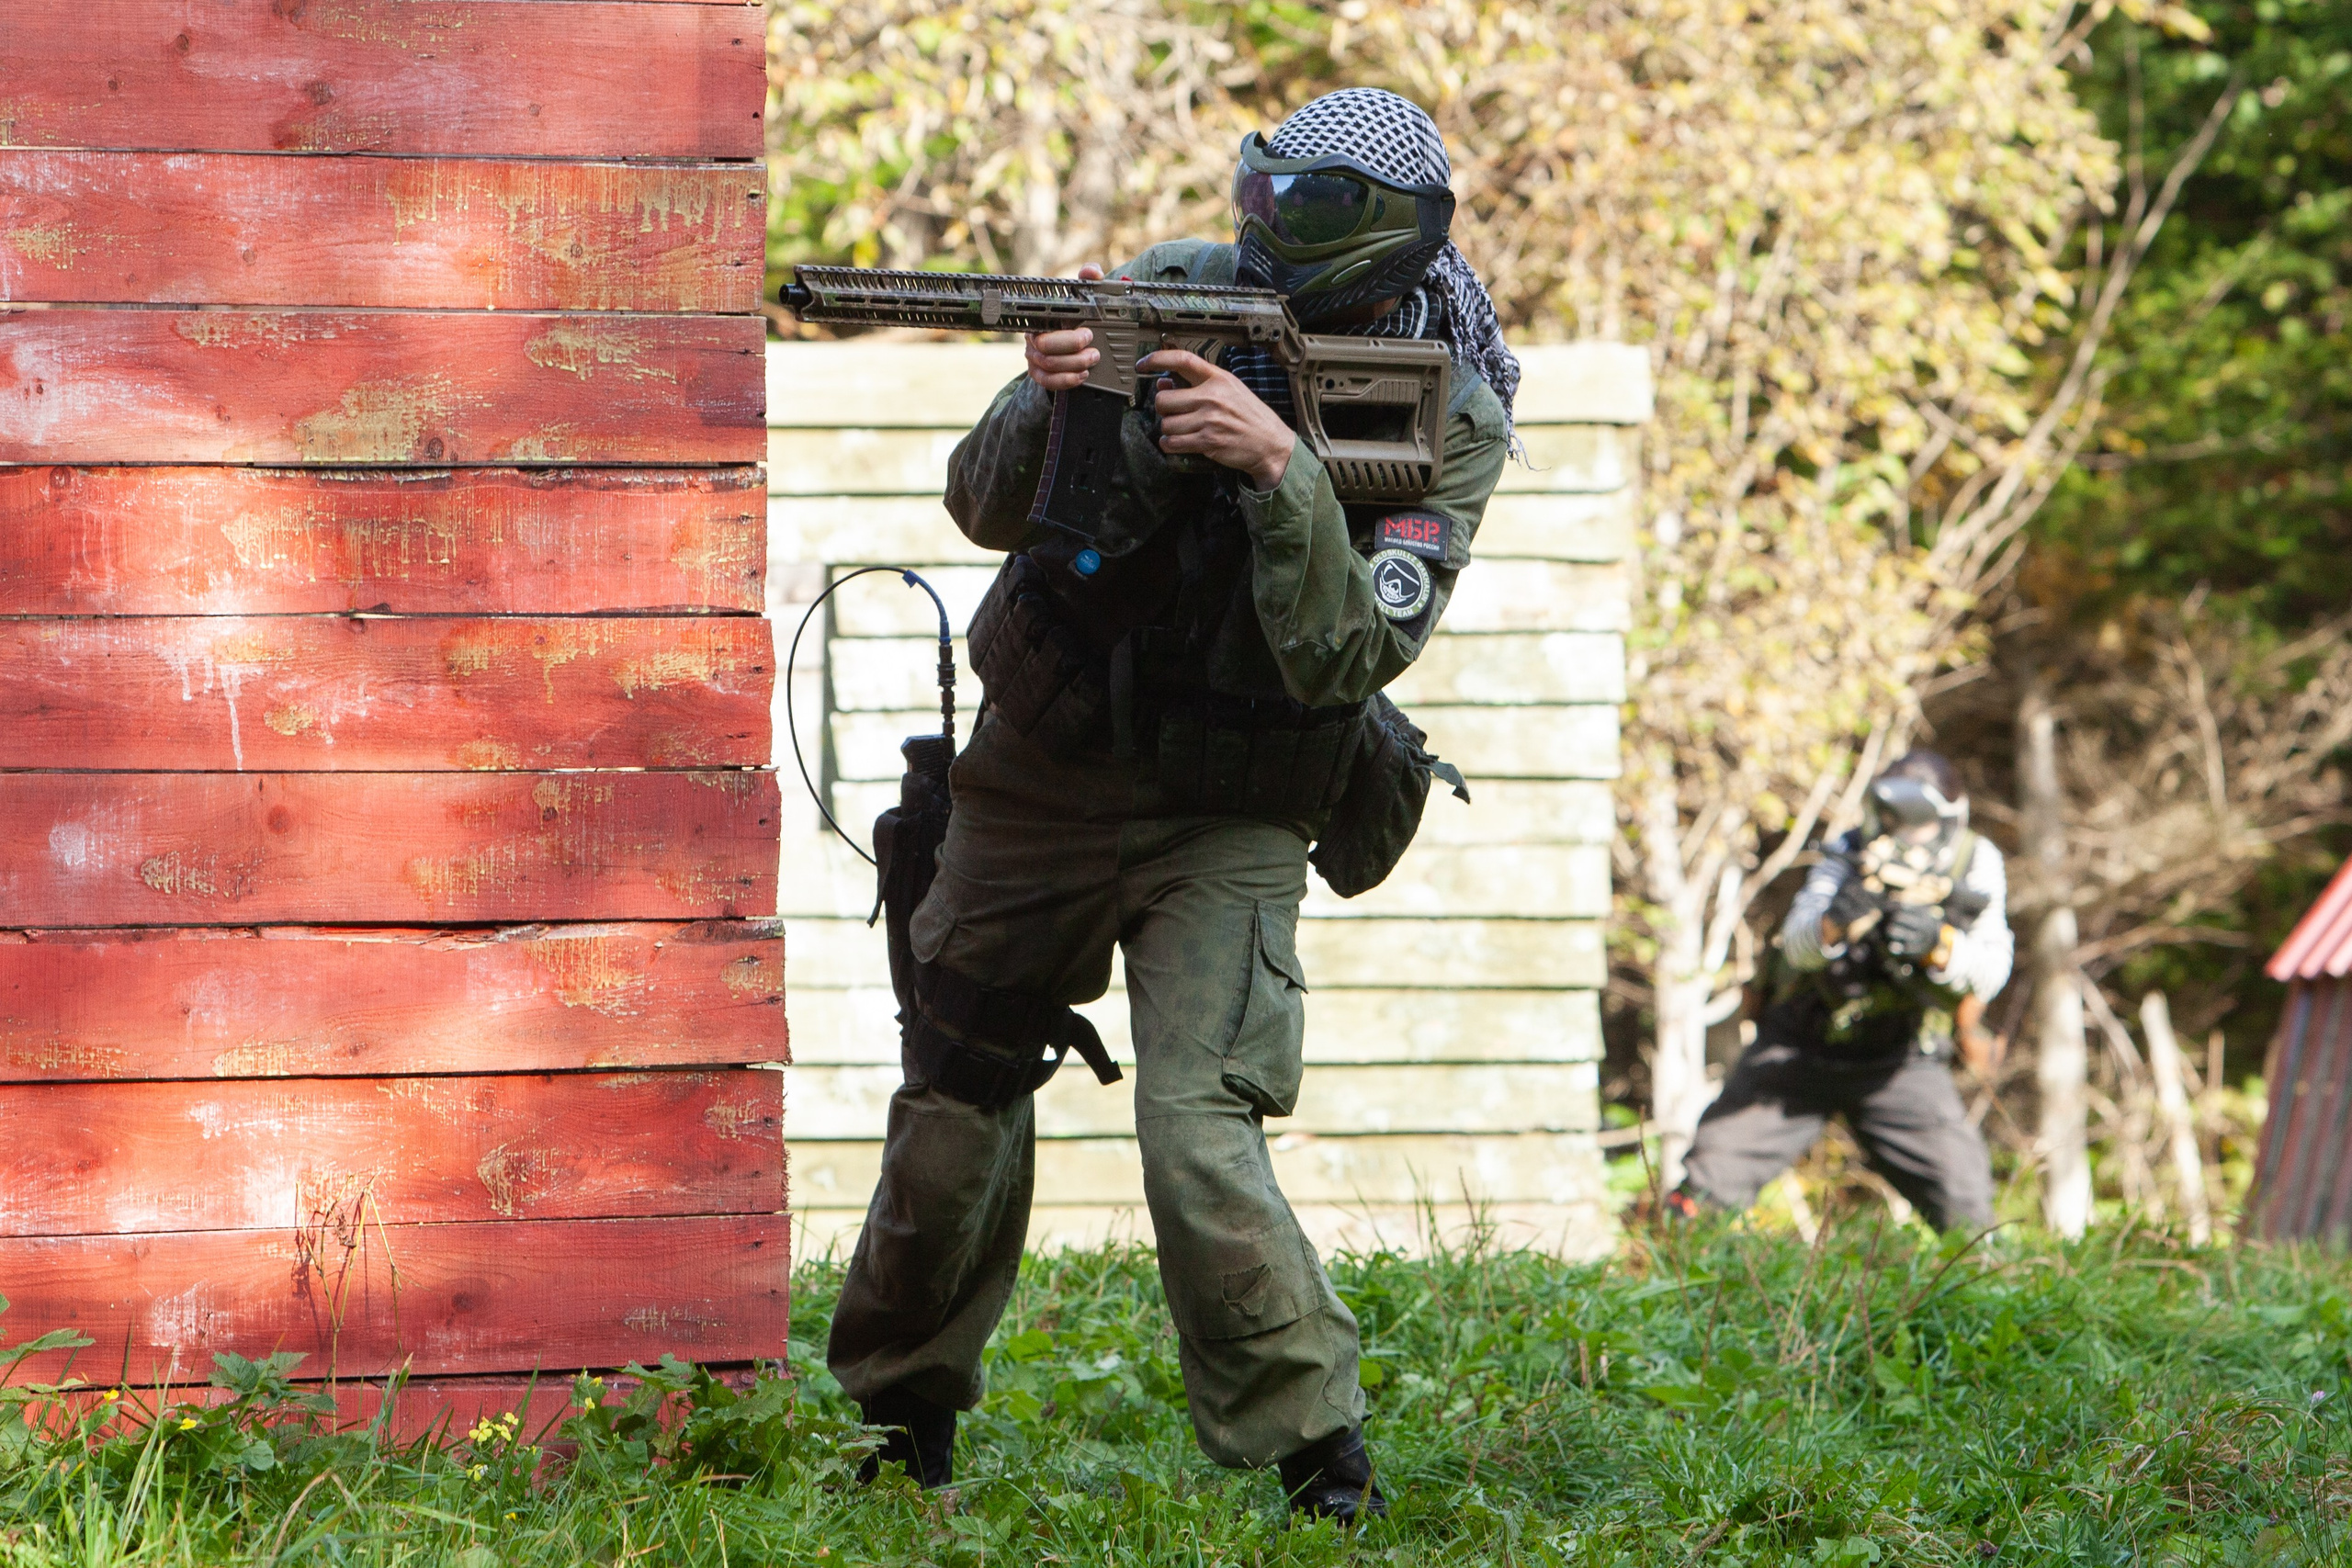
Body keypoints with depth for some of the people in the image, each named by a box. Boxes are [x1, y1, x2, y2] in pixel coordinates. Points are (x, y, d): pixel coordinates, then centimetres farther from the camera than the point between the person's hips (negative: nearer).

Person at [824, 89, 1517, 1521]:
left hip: (1226, 820, -3)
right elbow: (987, 506, -13)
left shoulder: (1449, 421, -17)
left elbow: (1344, 657, -26)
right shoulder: (1177, 299, -13)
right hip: (1042, 772, 3)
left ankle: (1320, 1464, -10)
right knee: (956, 1104, 14)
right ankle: (899, 1422, 36)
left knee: (1198, 1136, -21)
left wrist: (1280, 464, -38)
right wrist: (1052, 408, -34)